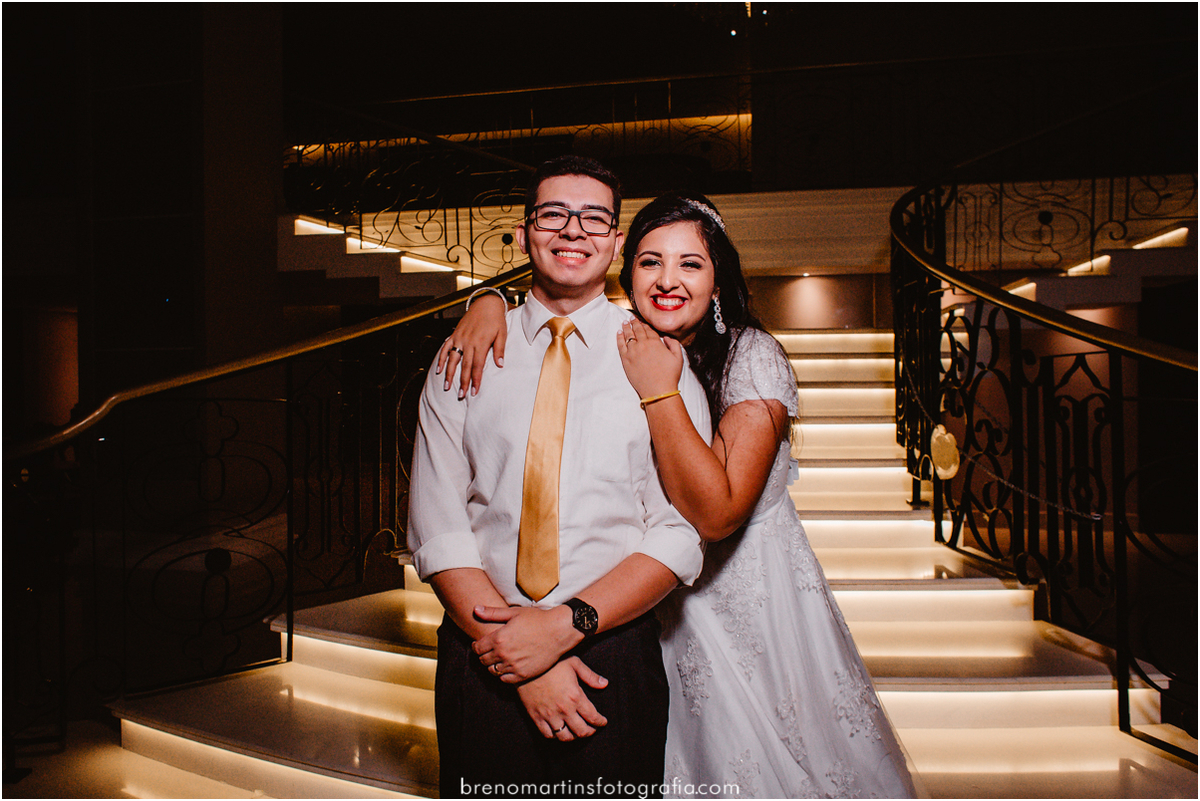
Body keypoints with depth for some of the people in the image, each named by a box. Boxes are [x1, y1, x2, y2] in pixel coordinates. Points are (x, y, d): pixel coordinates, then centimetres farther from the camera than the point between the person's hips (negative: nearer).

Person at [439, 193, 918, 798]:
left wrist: (660, 393, -31)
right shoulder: (623, 344, -7)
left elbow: (715, 515, -29)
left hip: (750, 596, -4)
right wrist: (489, 302, -17)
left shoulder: (752, 356, -20)